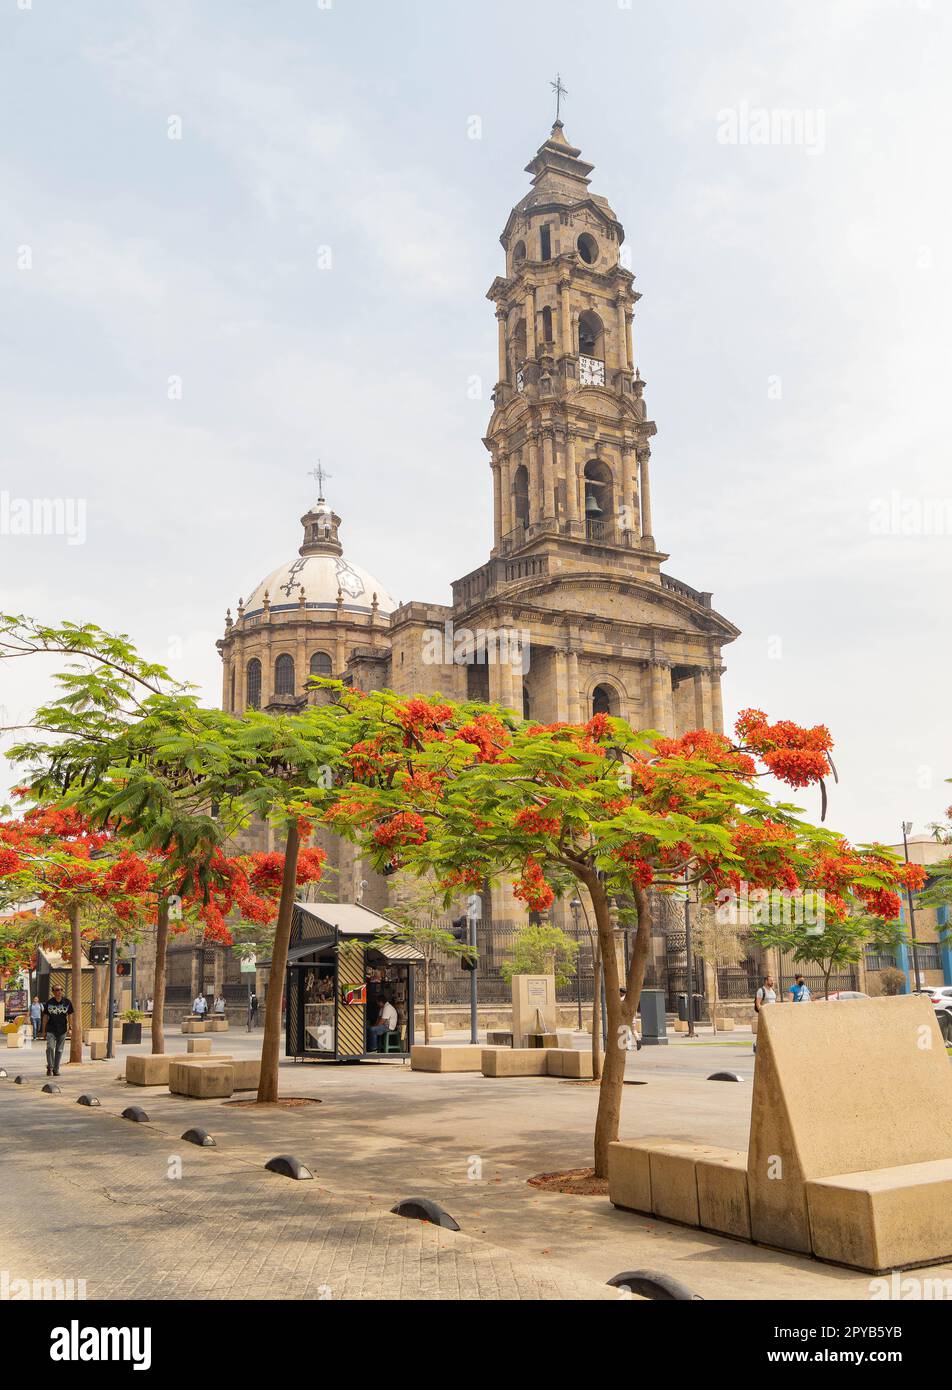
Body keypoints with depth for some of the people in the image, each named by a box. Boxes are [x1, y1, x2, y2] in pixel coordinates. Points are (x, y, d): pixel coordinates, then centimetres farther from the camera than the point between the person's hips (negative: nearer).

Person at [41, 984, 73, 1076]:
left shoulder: (67, 1002, 0)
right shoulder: (49, 1002, -1)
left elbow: (70, 1016, 5)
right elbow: (45, 1017, 5)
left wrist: (70, 1029, -2)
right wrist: (44, 1031, 6)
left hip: (62, 1030, 1)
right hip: (51, 1030, -1)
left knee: (59, 1050, 6)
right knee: (50, 1047, -17)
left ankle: (56, 1069, 17)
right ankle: (50, 1067, 0)